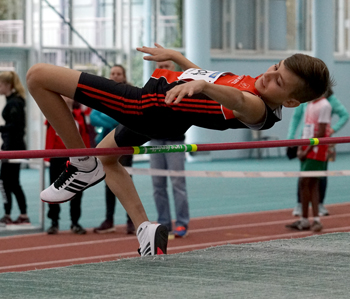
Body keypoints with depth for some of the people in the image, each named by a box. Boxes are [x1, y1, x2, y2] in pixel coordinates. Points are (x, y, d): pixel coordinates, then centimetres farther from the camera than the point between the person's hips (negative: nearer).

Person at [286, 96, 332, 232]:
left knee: (304, 182, -11)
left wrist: (307, 150, -14)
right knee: (312, 184, 7)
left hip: (317, 148, -8)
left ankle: (304, 220, -6)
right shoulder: (309, 104, 16)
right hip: (306, 148, 8)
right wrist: (300, 148, 7)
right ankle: (316, 220, 9)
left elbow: (321, 132, -14)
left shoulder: (324, 106, -11)